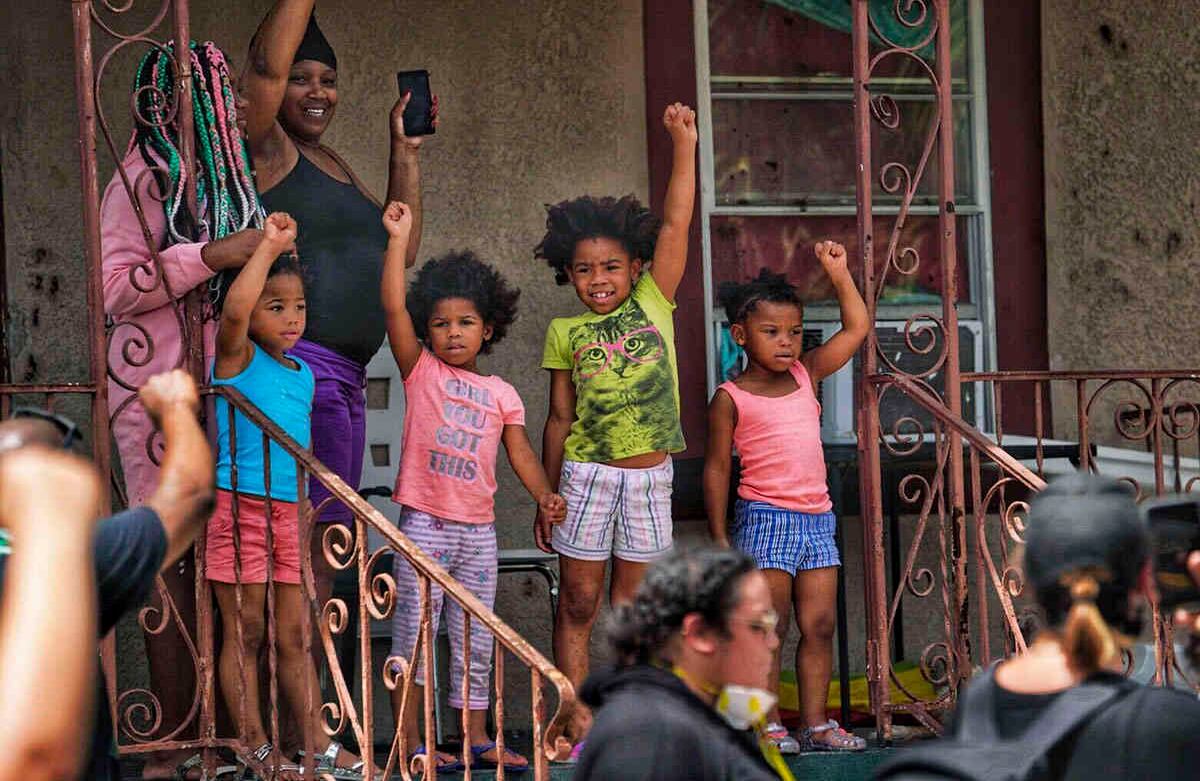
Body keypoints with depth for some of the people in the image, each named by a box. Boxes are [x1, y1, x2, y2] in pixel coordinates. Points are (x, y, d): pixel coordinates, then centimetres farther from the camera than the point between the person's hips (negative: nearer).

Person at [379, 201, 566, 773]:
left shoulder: (501, 394, 10)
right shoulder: (421, 371, 0)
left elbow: (519, 451, 7)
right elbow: (394, 307, -10)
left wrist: (543, 493, -12)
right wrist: (398, 239, -15)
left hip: (478, 527, 4)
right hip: (424, 522, -4)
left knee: (476, 639, 10)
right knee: (413, 633, -2)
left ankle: (476, 737, 19)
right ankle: (409, 741, 3)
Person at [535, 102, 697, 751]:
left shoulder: (654, 303, 3)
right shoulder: (565, 332, 2)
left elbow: (675, 223, -4)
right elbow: (560, 418, 7)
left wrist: (683, 143, -9)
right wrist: (547, 496, 7)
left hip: (650, 477, 1)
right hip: (586, 473, -1)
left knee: (632, 608, 6)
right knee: (578, 604, 2)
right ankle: (577, 727, 5)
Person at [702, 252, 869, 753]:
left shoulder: (807, 374, 10)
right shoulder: (731, 399, -4)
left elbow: (857, 327, 14)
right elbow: (716, 468, -2)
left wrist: (838, 272, 7)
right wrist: (719, 537, -6)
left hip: (816, 519, 5)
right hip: (764, 519, -5)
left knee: (820, 625, 6)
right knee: (769, 628, -3)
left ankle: (816, 724, 12)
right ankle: (765, 725, 4)